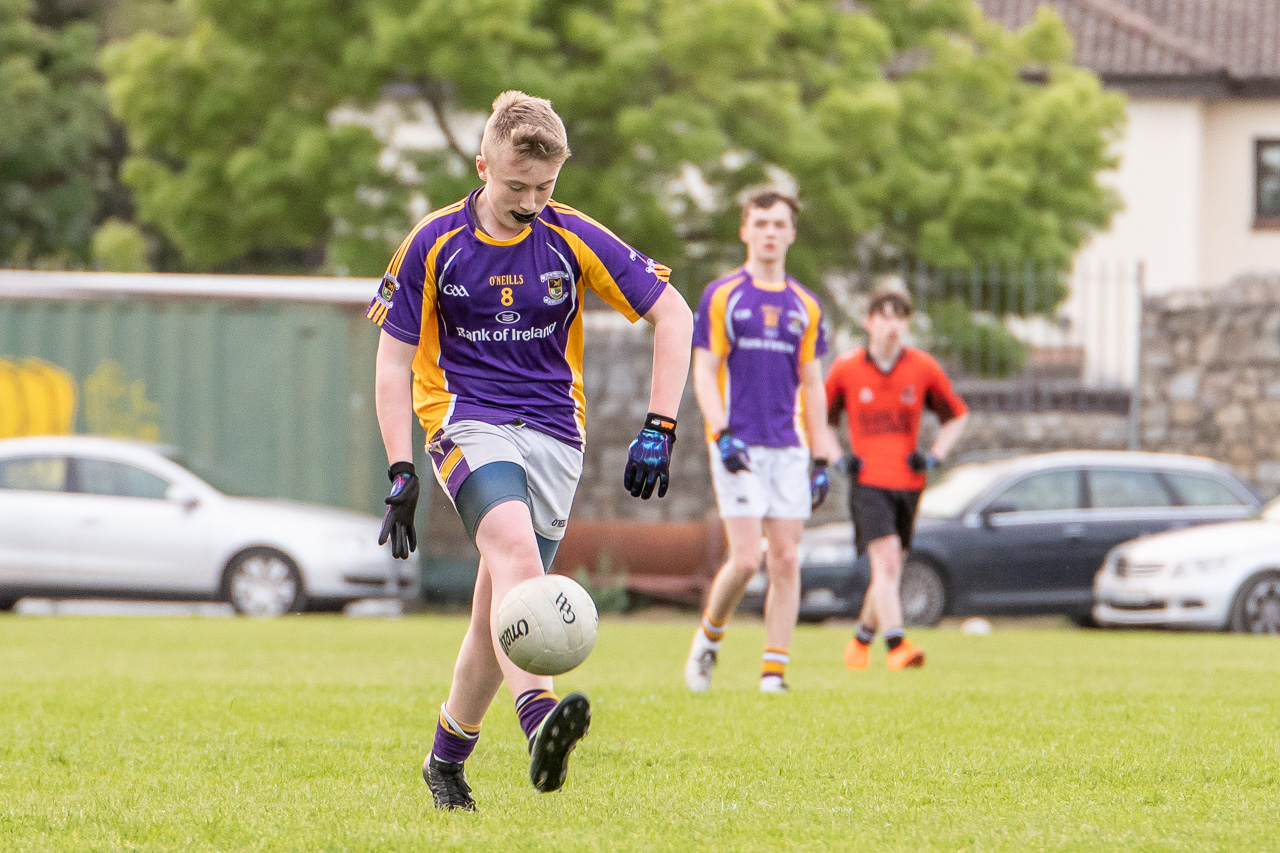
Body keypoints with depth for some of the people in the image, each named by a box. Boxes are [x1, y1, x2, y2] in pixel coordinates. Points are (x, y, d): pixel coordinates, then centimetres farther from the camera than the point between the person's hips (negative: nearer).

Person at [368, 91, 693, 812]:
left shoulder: (573, 239, -1)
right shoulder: (434, 244, -2)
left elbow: (673, 314, 2)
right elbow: (394, 360, 2)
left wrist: (659, 430, -6)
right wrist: (402, 472, -7)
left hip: (554, 433, 2)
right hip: (466, 420, -2)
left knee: (498, 613, 0)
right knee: (515, 546, -32)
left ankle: (448, 758, 24)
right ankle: (540, 721, -52)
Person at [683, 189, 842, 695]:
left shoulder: (804, 306, 12)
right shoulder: (722, 296, 2)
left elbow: (811, 385, 16)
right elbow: (704, 371, -1)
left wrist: (822, 458, 11)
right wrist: (721, 434, -15)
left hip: (789, 448, 4)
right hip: (739, 445, -4)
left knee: (786, 561, -3)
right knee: (746, 558, -12)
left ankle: (774, 671, 1)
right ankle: (709, 636, 14)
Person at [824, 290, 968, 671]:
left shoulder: (923, 367, 3)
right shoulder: (845, 368, 0)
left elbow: (957, 415, 15)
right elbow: (818, 417, 13)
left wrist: (934, 456, 1)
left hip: (908, 482, 3)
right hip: (867, 481, -3)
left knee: (890, 572, 10)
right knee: (886, 559, -21)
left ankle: (862, 639, 32)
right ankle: (896, 644, -27)